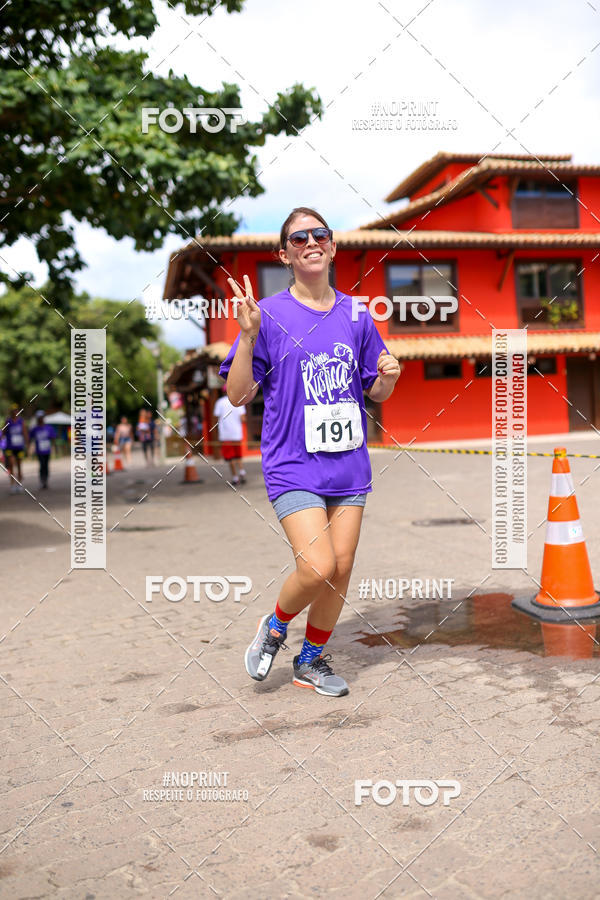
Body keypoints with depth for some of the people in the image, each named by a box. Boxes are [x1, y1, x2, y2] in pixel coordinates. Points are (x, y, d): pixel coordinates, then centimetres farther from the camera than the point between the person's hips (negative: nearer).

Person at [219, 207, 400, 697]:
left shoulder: (356, 315, 8)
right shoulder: (269, 314, -4)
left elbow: (376, 392, 15)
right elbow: (237, 395, -6)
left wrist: (388, 376, -7)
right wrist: (248, 335, -19)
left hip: (349, 462, 5)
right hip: (294, 463, -4)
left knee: (342, 567, 6)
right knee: (317, 568, -15)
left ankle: (312, 660, 28)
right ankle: (275, 627, 18)